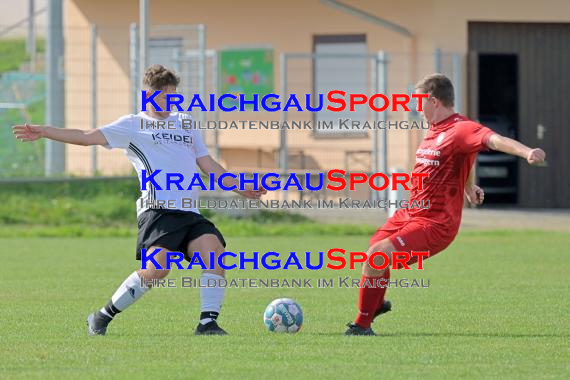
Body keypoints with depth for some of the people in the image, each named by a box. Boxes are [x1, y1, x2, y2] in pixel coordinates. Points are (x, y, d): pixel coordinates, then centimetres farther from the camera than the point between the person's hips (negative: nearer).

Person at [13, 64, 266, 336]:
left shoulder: (185, 123, 26)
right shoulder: (132, 125, 9)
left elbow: (208, 165, 31)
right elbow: (87, 137, 2)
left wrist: (240, 188, 25)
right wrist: (43, 132, -8)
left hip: (190, 214, 6)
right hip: (158, 209, -6)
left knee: (215, 252, -18)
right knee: (157, 268, -22)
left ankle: (208, 322, -13)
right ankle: (101, 318, -7)